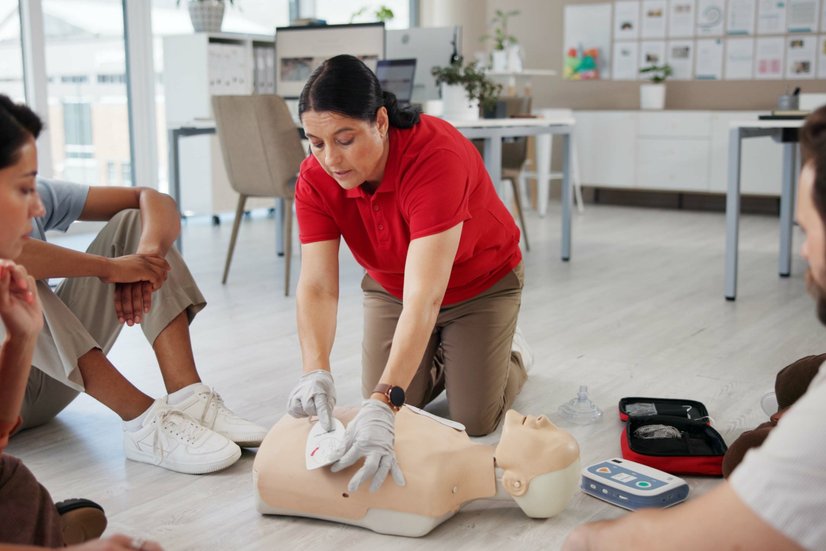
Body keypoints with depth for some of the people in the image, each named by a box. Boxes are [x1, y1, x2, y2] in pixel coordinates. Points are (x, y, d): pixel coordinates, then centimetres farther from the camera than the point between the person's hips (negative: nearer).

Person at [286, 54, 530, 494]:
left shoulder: (436, 156, -41)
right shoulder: (315, 178, -24)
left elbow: (423, 298, -48)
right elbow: (316, 286, -29)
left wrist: (382, 404, -56)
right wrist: (315, 372, -48)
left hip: (481, 283, -4)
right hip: (389, 287, 4)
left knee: (473, 420, -6)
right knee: (394, 406, -3)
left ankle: (512, 357, 27)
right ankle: (438, 359, 29)